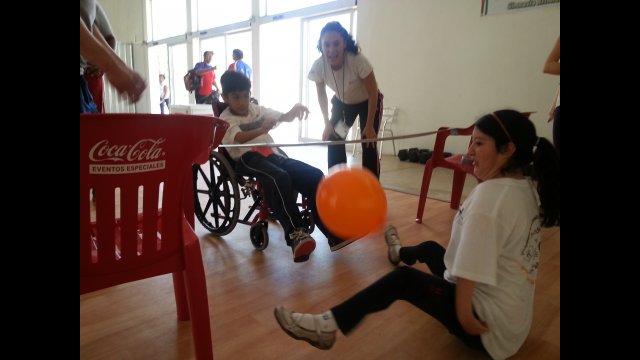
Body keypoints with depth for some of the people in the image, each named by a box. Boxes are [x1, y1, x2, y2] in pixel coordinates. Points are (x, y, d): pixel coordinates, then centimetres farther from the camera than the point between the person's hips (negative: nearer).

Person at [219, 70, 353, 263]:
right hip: (247, 159, -5)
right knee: (278, 177, -38)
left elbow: (284, 117, 16)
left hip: (272, 154, 6)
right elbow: (240, 137, -17)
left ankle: (332, 230, -15)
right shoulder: (226, 119, 6)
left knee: (314, 174, -15)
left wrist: (294, 111, -9)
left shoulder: (258, 110, 24)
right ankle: (295, 233, -41)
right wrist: (262, 129, -36)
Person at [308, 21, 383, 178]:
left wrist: (369, 125, -20)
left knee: (368, 145, -10)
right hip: (341, 103, 3)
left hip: (368, 102, -3)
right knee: (333, 141, -5)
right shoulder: (318, 66, -27)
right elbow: (321, 95, -8)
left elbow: (373, 93, -24)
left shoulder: (358, 61, -37)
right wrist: (327, 123, -12)